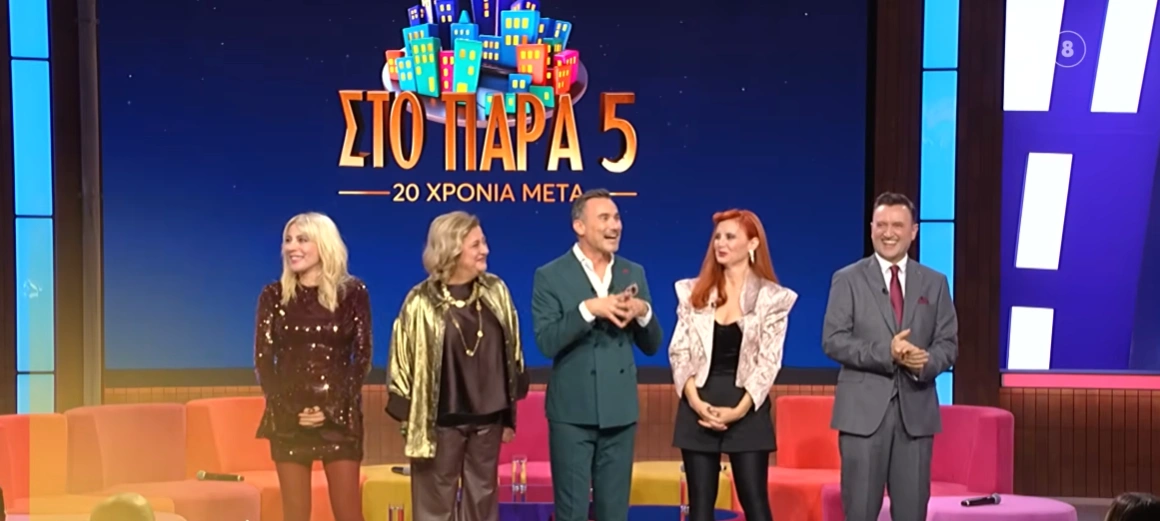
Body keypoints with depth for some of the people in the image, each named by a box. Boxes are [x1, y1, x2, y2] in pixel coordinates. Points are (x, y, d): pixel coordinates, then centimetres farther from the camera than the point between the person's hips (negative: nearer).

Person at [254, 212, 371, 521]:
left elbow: (362, 357, -1)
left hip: (339, 416, -1)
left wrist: (334, 408, -11)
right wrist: (287, 408, -11)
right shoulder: (274, 295, 4)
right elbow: (263, 359, 2)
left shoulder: (353, 292, 0)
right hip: (288, 418, 1)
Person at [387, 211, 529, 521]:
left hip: (488, 419, 4)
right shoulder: (422, 303, -12)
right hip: (441, 421, -4)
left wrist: (510, 414, 9)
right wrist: (411, 422, -6)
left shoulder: (495, 292, 0)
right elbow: (404, 363, -6)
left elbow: (511, 354, 8)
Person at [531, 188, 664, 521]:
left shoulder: (634, 274, 8)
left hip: (620, 411, 4)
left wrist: (643, 312, -11)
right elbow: (546, 343, -15)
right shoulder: (550, 276, -5)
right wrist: (588, 309, -23)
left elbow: (652, 346, 9)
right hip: (573, 412, -4)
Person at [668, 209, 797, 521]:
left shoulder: (773, 297, 1)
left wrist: (739, 409, -14)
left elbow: (769, 361, -4)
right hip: (699, 406, 2)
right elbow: (679, 352, 4)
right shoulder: (693, 292, 8)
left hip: (747, 409, -2)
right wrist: (695, 401, -10)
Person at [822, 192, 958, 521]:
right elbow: (833, 341, -6)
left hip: (916, 410, 3)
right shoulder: (848, 280, 3)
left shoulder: (934, 283, 11)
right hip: (864, 410, -2)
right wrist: (886, 352, -19)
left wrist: (926, 361, -15)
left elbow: (948, 344, 8)